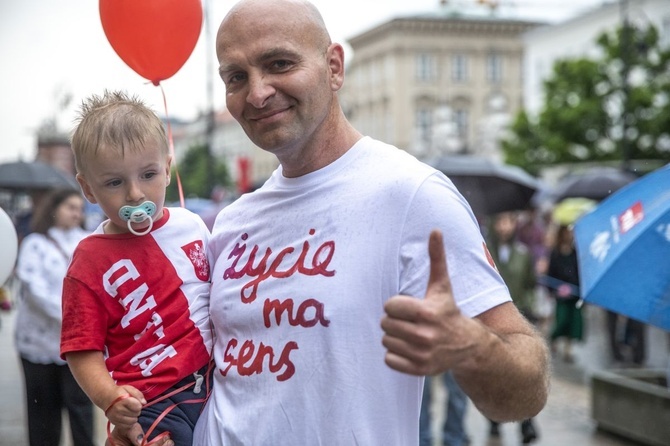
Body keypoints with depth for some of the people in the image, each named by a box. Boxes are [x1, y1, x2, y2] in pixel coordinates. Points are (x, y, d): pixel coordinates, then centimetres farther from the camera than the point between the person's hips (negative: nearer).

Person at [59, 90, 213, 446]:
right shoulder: (90, 262, -10)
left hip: (217, 385, 5)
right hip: (153, 405, -5)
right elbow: (83, 350, -11)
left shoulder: (191, 225, 3)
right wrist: (109, 398, -26)